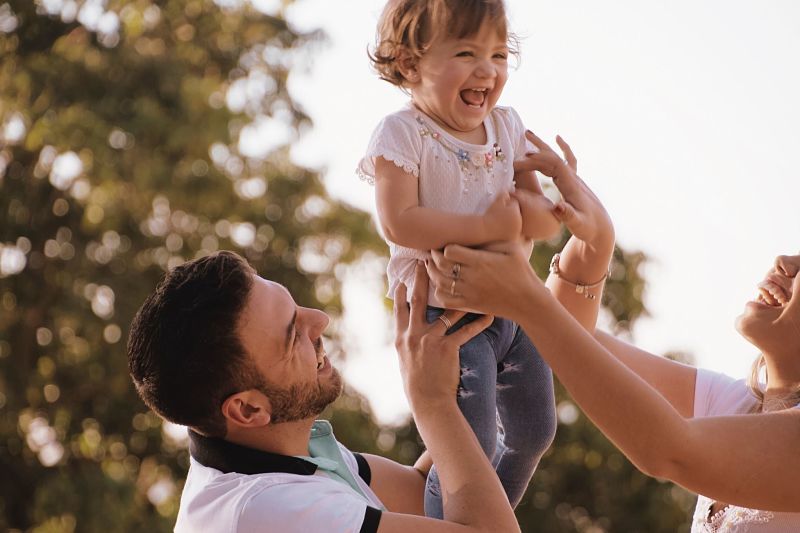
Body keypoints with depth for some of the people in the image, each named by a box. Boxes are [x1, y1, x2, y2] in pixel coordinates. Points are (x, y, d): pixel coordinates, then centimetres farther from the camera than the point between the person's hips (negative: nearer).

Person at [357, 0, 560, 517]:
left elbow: (544, 216, 4)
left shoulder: (506, 128, 5)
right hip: (446, 316, -7)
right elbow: (399, 222, -25)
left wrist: (531, 215, -21)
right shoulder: (402, 134, -14)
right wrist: (489, 227, -23)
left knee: (534, 434, 18)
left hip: (513, 309, 7)